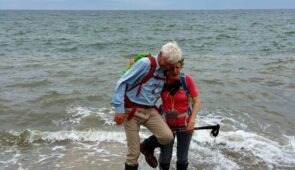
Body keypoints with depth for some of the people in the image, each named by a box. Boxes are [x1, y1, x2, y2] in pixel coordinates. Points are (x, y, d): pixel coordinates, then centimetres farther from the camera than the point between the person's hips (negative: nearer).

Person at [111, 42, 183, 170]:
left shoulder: (166, 71, 5)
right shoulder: (145, 63, -15)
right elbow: (122, 83, -15)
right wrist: (119, 109, -19)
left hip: (150, 110, 5)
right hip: (132, 111, -5)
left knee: (167, 136, -16)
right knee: (134, 152, -2)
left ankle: (147, 147, 15)